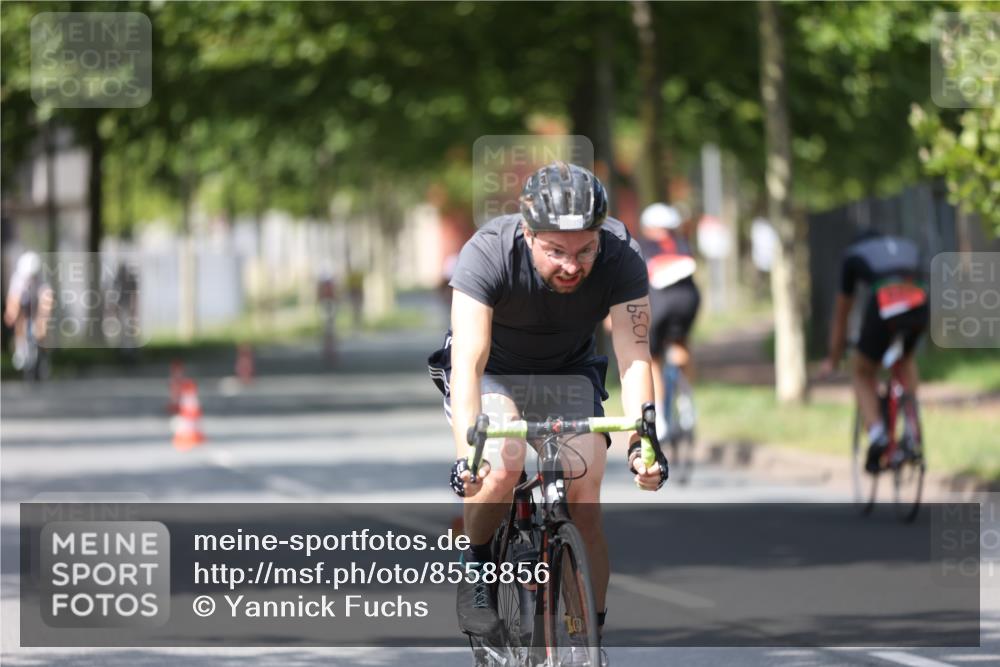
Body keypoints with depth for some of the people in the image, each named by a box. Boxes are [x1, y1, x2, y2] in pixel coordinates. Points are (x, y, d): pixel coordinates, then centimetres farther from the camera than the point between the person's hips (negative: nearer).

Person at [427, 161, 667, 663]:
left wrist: (641, 441, -44)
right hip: (492, 372, -2)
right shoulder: (487, 254, -34)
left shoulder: (621, 258, -27)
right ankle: (474, 568, -5)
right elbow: (468, 363, -39)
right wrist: (467, 453, -51)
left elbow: (634, 356, -29)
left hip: (569, 375, 2)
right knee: (503, 462, -31)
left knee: (586, 505, -12)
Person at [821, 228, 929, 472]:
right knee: (906, 360, 34)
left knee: (863, 373, 21)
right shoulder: (908, 247, 37)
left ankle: (876, 434, -4)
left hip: (884, 308, -3)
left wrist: (833, 359, 46)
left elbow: (841, 315, 36)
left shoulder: (852, 256, 30)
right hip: (920, 305, 3)